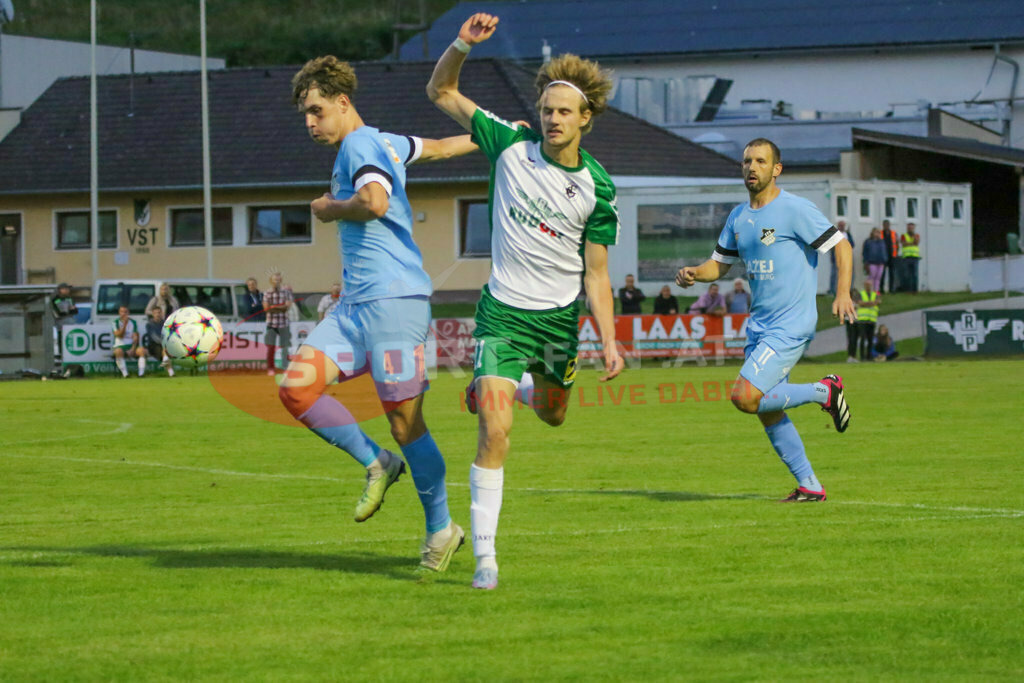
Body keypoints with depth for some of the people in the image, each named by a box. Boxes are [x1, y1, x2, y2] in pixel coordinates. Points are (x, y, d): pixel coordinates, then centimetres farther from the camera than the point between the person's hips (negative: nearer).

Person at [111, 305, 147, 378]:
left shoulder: (133, 323, 10)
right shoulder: (115, 323, 4)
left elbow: (136, 337, 1)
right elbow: (119, 335, -9)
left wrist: (133, 349, -15)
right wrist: (125, 324, -19)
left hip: (132, 346, 2)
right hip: (120, 346, -2)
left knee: (142, 350, -29)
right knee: (118, 351, -38)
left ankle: (141, 373, -36)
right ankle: (125, 374, -39)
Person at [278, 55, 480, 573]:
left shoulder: (361, 144, -9)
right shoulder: (384, 144, 20)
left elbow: (375, 202, -27)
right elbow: (439, 147, 34)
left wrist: (332, 209, -8)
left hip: (392, 300, -10)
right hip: (357, 304, 10)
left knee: (405, 420, -5)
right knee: (297, 387, -6)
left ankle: (441, 530, 6)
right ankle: (376, 465, 9)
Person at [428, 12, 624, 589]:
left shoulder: (597, 189, -6)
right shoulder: (512, 146, -7)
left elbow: (597, 275, -2)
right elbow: (442, 92, -1)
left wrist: (610, 343, -10)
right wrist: (463, 44, -19)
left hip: (560, 317, 2)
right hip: (503, 312, -2)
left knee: (552, 415, 22)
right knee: (496, 430, -16)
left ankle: (528, 386, 60)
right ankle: (486, 556, -12)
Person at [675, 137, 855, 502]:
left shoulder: (795, 209, -10)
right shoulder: (738, 217, 12)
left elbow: (842, 246, -9)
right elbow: (719, 263, 21)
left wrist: (843, 294, -23)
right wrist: (693, 274, -1)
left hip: (791, 325, -8)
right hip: (759, 326, 8)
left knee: (745, 397, -19)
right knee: (767, 411, 7)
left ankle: (824, 391, 0)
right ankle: (809, 486, 17)